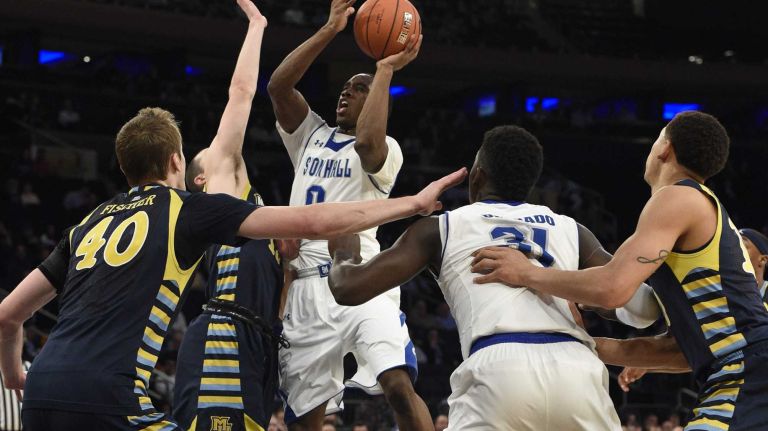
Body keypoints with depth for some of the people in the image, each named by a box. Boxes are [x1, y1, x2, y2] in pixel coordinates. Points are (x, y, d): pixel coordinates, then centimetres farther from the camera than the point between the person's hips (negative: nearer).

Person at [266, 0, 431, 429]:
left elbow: (367, 142, -20)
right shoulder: (311, 135, 20)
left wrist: (386, 71, -13)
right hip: (307, 285, 5)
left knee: (399, 384, -27)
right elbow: (278, 85, 5)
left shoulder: (385, 150, 5)